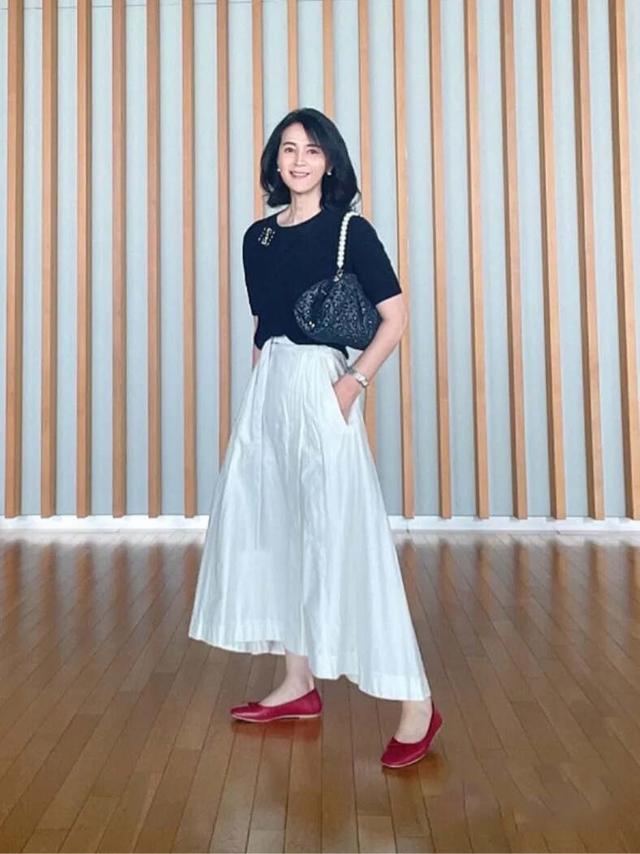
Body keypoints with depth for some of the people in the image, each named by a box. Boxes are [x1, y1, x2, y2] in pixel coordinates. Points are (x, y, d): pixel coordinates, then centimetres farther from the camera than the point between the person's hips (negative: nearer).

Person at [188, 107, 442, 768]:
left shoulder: (349, 230, -2)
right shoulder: (258, 236, 15)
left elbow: (396, 316, -6)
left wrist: (355, 380, -17)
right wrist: (259, 394, 13)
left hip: (320, 385, -7)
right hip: (267, 386, 7)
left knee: (342, 535, -12)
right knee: (271, 527, 10)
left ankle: (416, 701, -3)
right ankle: (298, 683, 24)